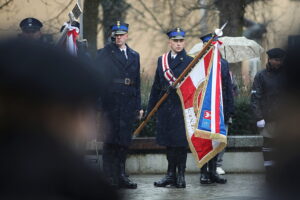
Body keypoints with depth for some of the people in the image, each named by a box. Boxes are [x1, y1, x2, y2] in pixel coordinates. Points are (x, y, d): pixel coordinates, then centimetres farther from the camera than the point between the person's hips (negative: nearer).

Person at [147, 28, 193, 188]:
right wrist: (150, 108, 10)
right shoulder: (162, 60, 13)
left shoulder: (190, 61, 1)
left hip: (182, 107, -4)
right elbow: (156, 86, 13)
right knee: (169, 143, 8)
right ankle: (171, 175, 15)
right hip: (165, 107, 4)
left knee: (180, 142, -3)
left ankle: (180, 175, 4)